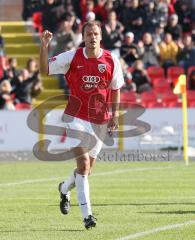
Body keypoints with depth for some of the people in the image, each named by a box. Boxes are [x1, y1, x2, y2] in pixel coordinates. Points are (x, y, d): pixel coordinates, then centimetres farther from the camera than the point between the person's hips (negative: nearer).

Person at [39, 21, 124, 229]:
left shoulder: (112, 61, -3)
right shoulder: (72, 57, -6)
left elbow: (116, 89, 7)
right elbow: (45, 69, -3)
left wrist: (115, 114, -1)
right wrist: (44, 47, -17)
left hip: (100, 119, 3)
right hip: (76, 117, -3)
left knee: (88, 166, 12)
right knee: (83, 162, -16)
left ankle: (64, 189, 45)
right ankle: (87, 214, -15)